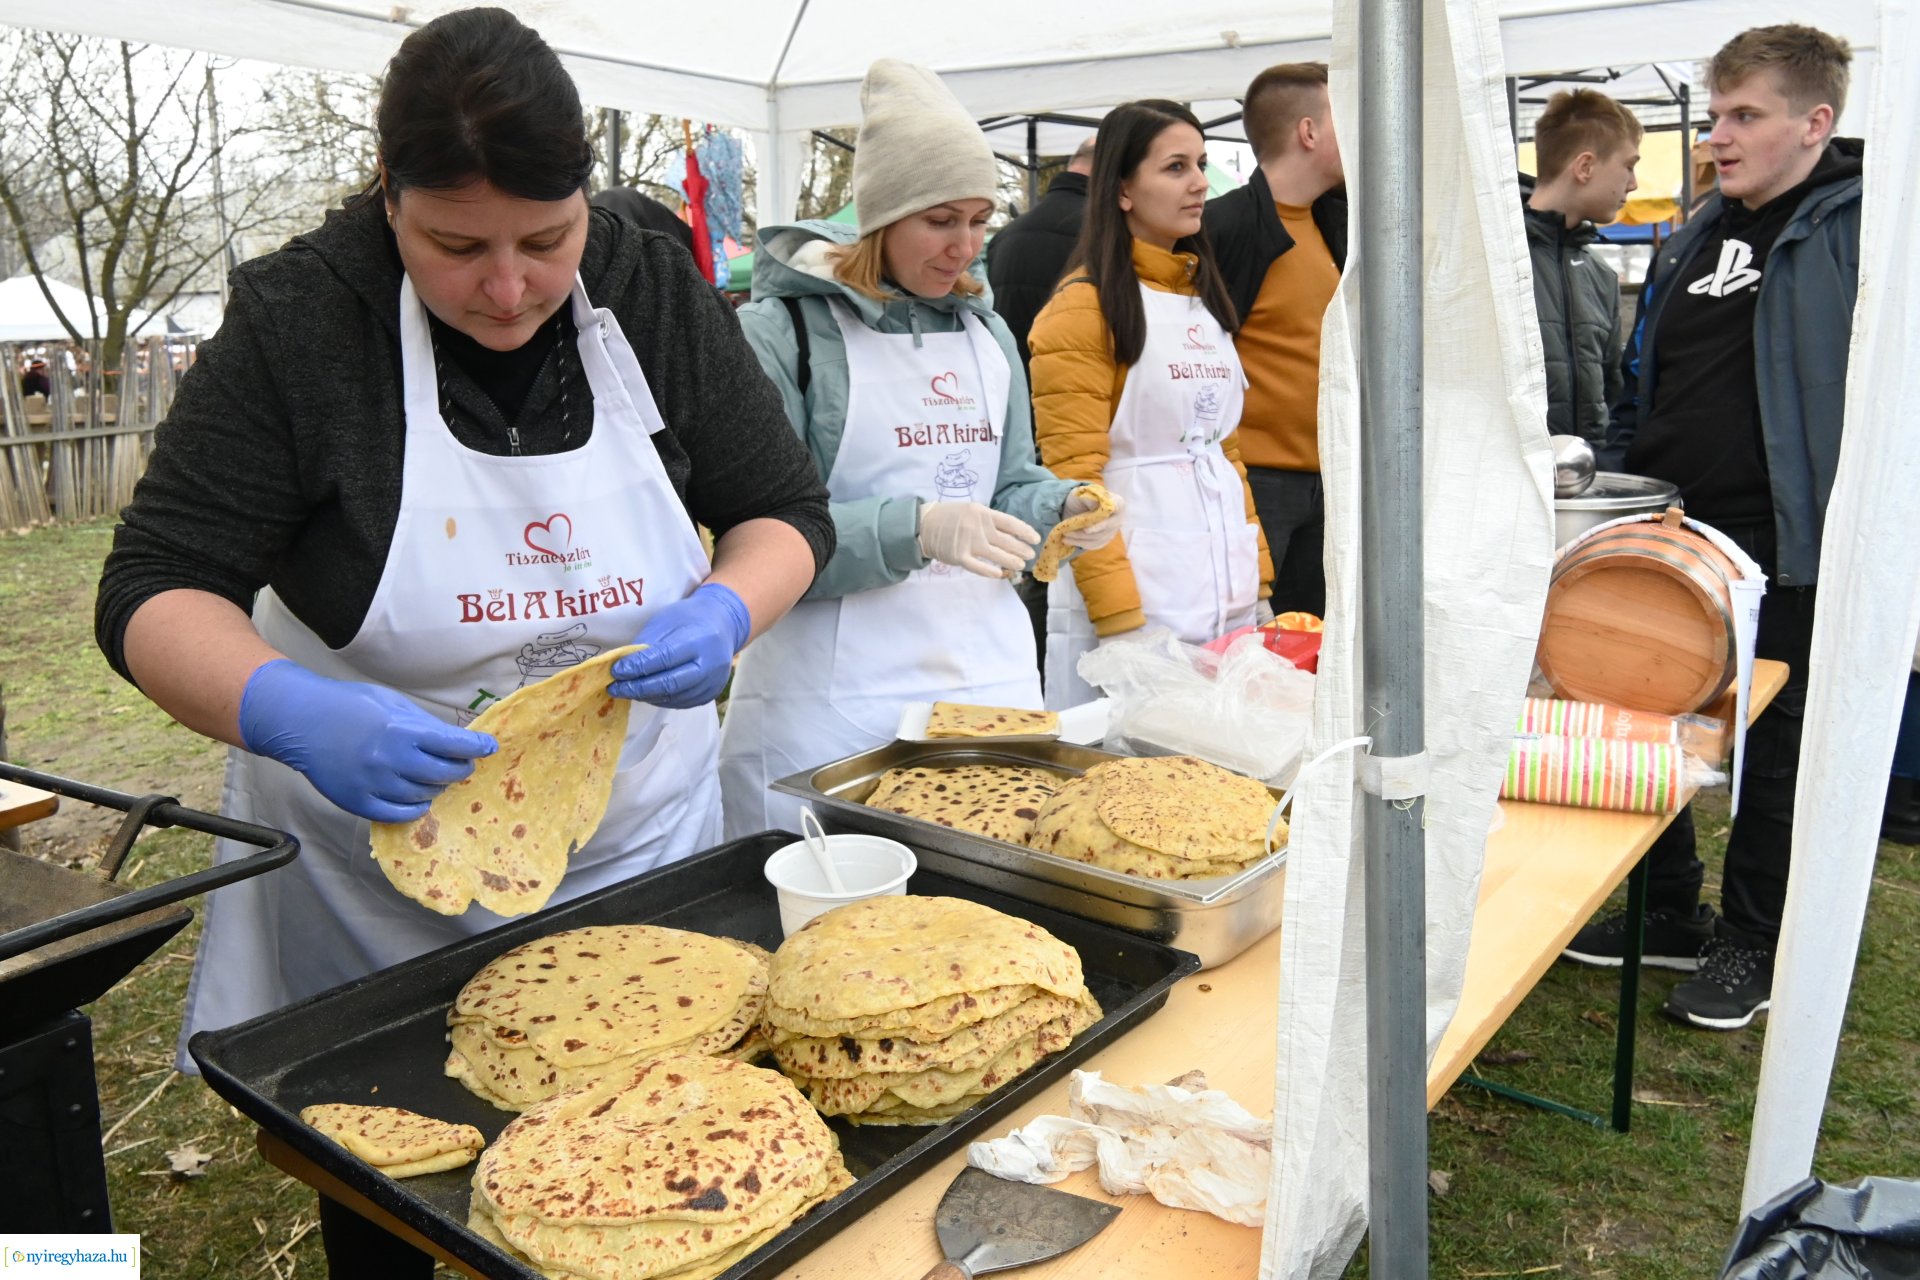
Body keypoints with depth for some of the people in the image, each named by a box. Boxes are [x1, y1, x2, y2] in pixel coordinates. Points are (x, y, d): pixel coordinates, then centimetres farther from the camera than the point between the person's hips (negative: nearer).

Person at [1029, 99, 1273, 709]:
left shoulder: (1203, 296, 16)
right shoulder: (1085, 306, -7)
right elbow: (1074, 475, -13)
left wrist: (1259, 579, 11)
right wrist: (1119, 616, -18)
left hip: (1227, 594, 7)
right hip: (1134, 595, -7)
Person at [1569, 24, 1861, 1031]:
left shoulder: (1861, 228, -9)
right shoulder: (1696, 238, 13)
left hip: (1783, 547, -7)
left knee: (1774, 754, 9)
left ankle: (1749, 945, 26)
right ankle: (1666, 917, 32)